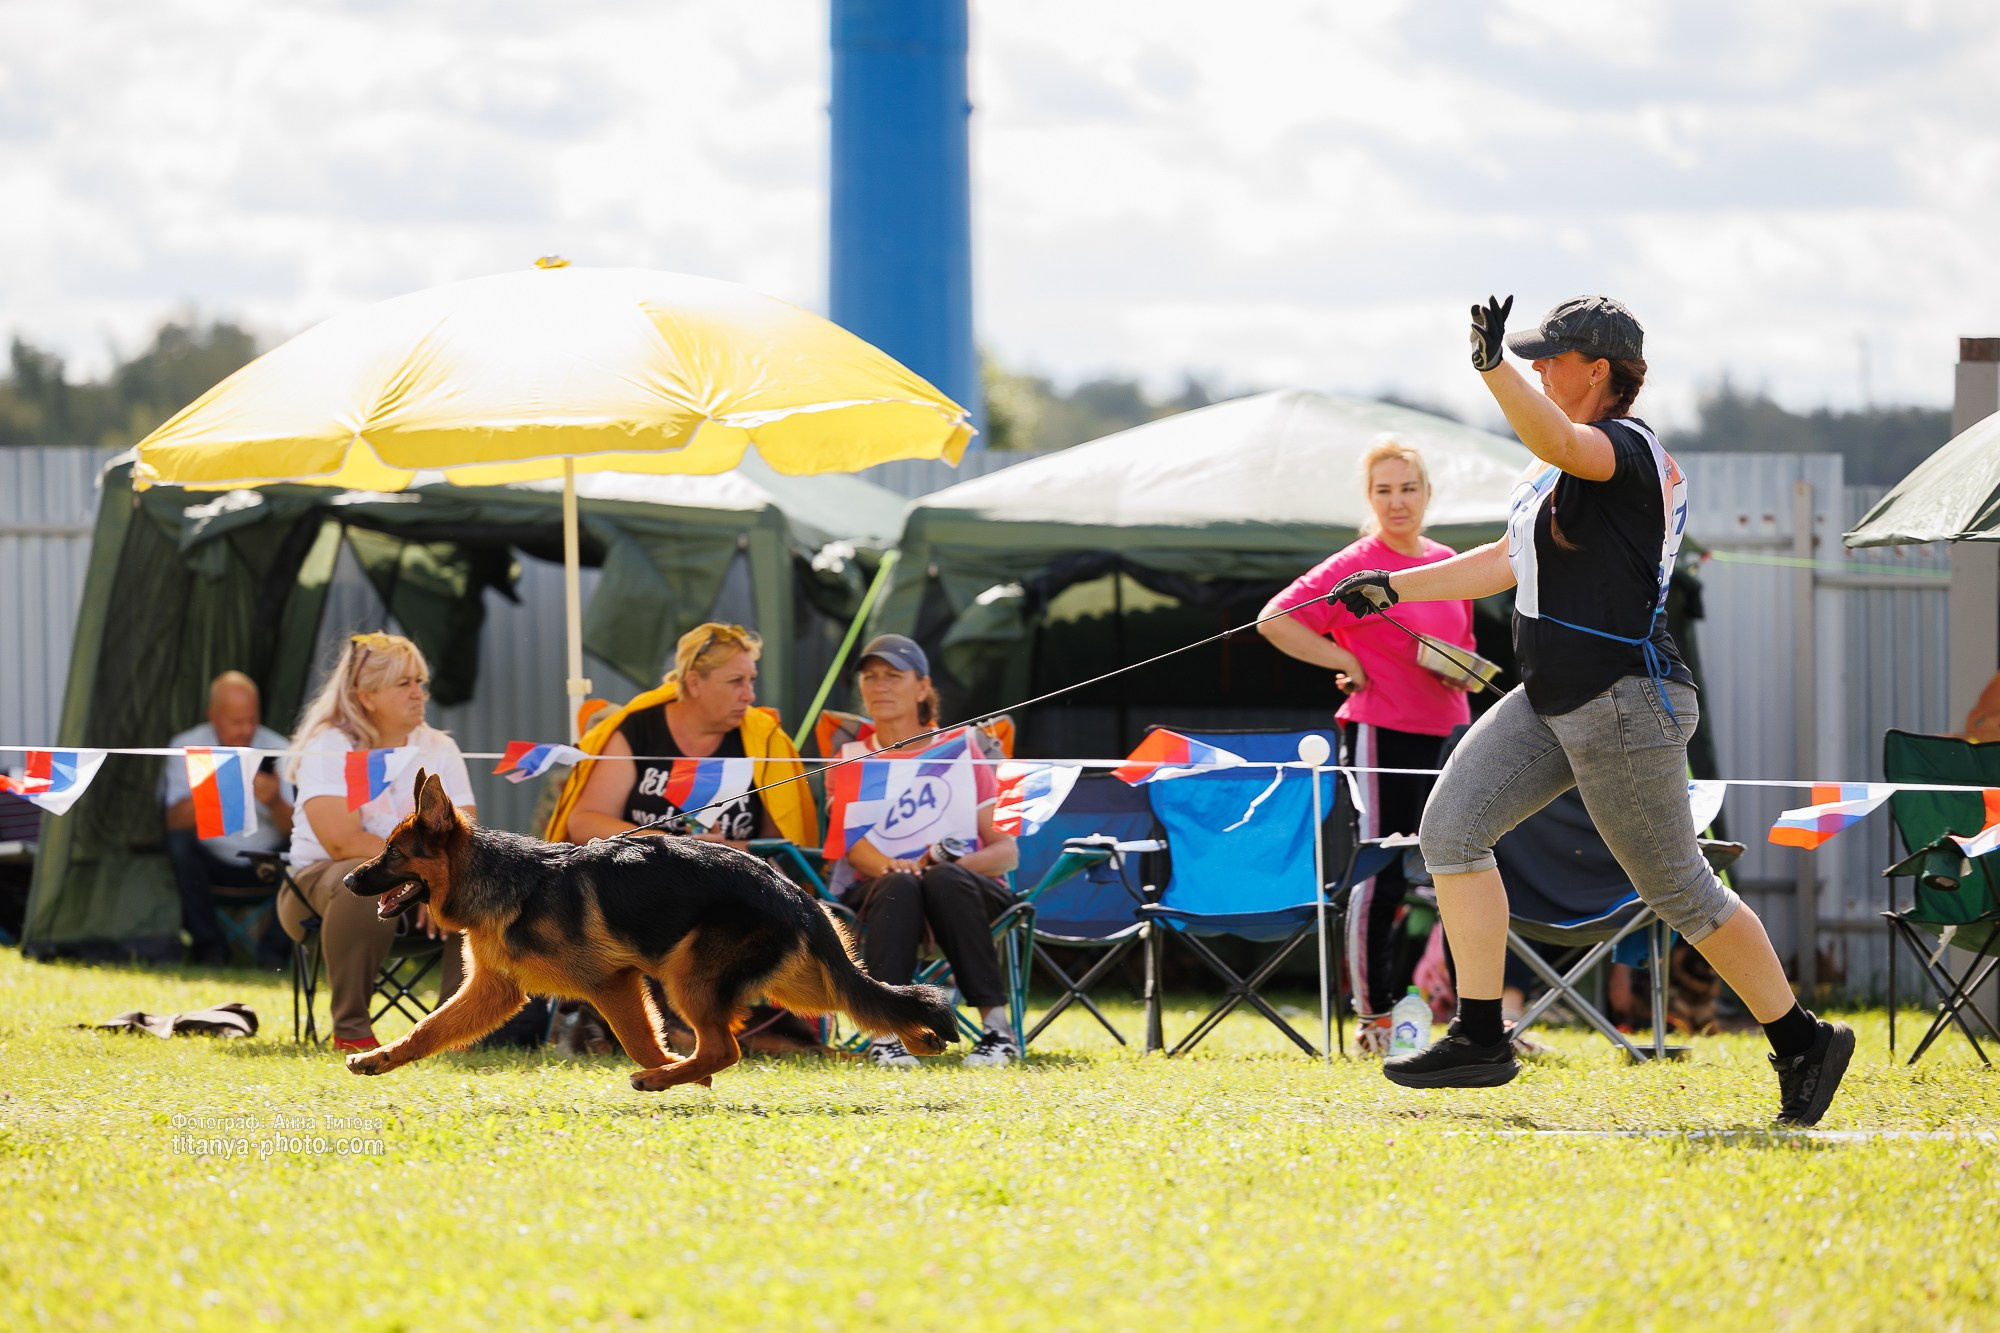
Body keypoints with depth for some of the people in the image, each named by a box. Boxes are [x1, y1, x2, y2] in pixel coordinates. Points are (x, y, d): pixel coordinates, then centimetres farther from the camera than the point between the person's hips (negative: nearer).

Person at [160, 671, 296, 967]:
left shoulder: (277, 749, -5)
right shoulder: (187, 747, -6)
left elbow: (293, 828, -12)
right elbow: (176, 820, -20)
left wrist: (274, 801, -35)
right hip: (212, 862, 0)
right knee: (179, 841, -29)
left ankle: (274, 948, -10)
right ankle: (209, 945, -15)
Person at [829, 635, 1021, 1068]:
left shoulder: (960, 753, 15)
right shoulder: (850, 760, 16)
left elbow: (1008, 852, 8)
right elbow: (852, 841, -3)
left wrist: (956, 862, -14)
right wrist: (892, 867, -26)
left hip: (963, 889, 0)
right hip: (876, 891, 0)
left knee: (945, 879, -37)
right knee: (898, 885, -37)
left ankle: (998, 1027, -42)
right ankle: (886, 1031, -48)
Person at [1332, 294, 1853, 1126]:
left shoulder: (1628, 449, -14)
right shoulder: (1572, 466, 16)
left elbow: (1556, 441, -38)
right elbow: (1511, 562, 26)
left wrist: (1494, 367, -53)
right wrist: (1397, 587, 24)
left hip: (1625, 705, -10)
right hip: (1553, 701, 10)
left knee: (1679, 889, -2)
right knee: (1452, 826, -1)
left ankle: (1802, 1042, 12)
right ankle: (1480, 1039, 0)